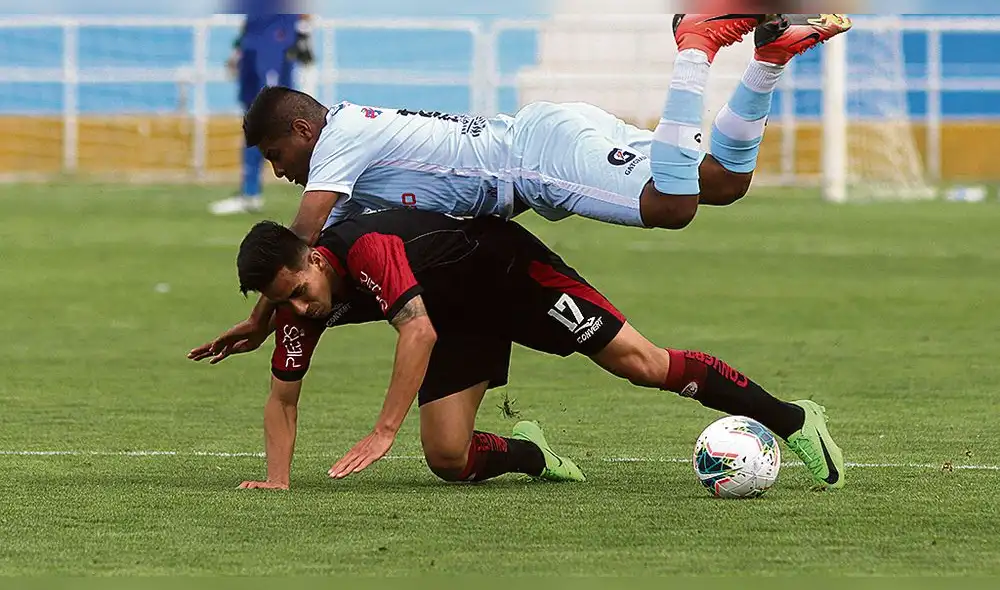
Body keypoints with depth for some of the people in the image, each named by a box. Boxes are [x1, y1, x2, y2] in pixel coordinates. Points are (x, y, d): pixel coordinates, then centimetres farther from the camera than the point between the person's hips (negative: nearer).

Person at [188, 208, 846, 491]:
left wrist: (384, 432, -49)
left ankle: (793, 420, -2)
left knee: (640, 362, -12)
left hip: (507, 268, -6)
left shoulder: (368, 246, -36)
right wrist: (277, 481, -15)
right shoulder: (297, 310, -14)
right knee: (448, 460, -10)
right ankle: (528, 452, 23)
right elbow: (283, 396, -2)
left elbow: (419, 330, -46)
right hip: (459, 321, 6)